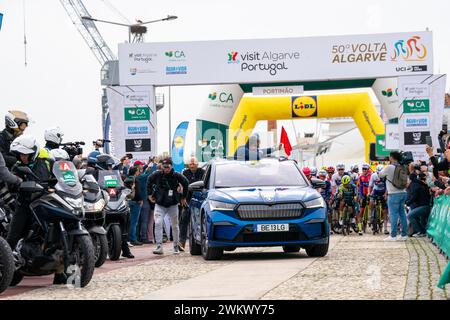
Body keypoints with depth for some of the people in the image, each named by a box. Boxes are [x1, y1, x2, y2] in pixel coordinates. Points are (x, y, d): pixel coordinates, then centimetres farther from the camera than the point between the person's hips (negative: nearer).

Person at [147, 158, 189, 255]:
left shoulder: (177, 176, -10)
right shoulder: (157, 175, -8)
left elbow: (185, 183, 8)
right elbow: (149, 181, 11)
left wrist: (183, 197, 12)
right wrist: (150, 194, 10)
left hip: (173, 205, 0)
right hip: (160, 204, 0)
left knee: (175, 225, 9)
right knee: (158, 223, -16)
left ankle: (176, 246, 25)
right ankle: (159, 246, -14)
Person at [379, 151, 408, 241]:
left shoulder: (389, 167, -12)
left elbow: (380, 175, 2)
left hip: (394, 194, -7)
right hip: (403, 192, 7)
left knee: (393, 214, -4)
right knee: (402, 213, 10)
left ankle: (393, 236, -5)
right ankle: (404, 234, 12)